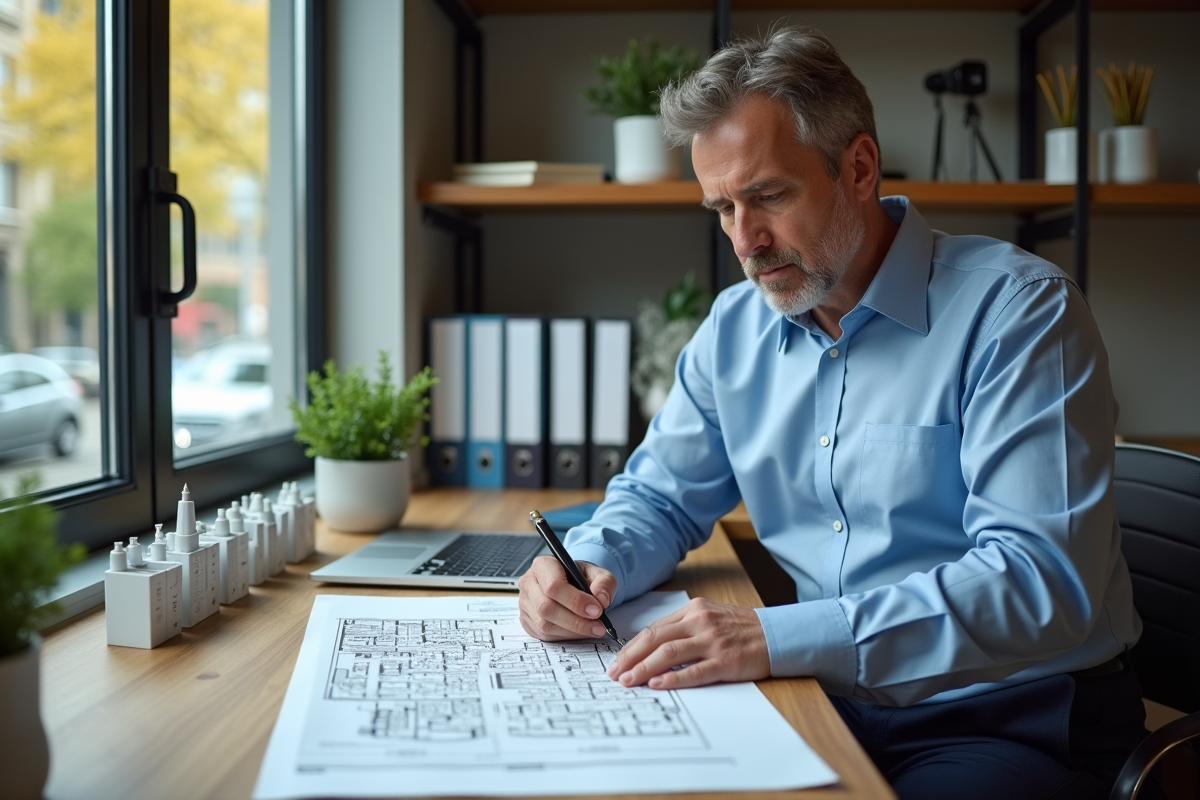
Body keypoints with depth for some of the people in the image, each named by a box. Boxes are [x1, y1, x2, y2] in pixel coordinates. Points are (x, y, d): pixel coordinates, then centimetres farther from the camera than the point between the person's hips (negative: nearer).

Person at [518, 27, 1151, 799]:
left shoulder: (1018, 309, -14)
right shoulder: (735, 329, 6)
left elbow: (1043, 579, -24)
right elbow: (659, 498, 16)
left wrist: (780, 638, -33)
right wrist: (591, 565, -8)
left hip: (1022, 720, -4)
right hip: (829, 705, 5)